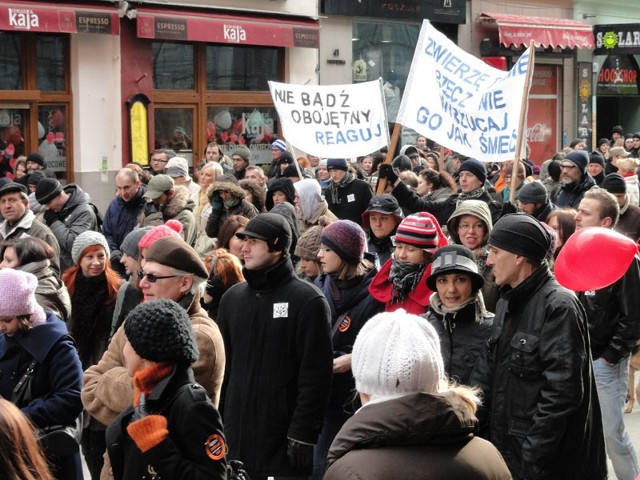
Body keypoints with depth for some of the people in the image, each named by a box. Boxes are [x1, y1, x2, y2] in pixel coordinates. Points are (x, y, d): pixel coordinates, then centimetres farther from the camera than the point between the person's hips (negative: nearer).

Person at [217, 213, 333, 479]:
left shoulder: (307, 301, -7)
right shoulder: (233, 297, 11)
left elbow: (315, 375, -11)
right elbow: (222, 364, 15)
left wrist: (303, 433, -15)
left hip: (282, 440, -5)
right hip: (235, 434, 5)